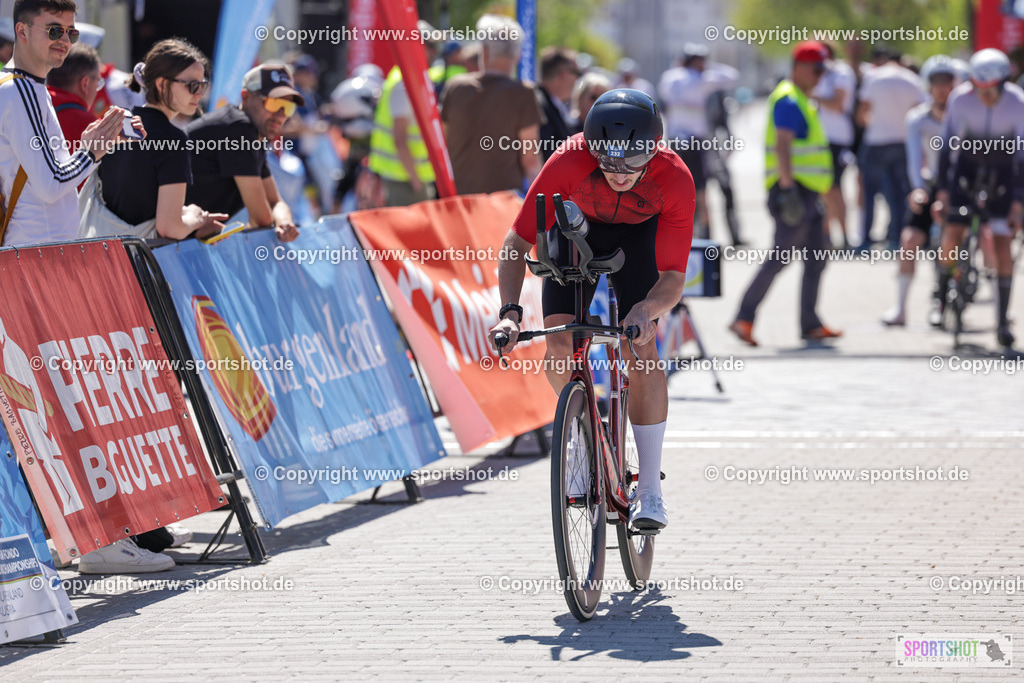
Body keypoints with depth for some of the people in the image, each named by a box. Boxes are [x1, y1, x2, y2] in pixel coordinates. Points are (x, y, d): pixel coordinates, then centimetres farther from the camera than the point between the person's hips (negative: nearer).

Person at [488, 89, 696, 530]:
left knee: (641, 348, -17)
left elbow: (674, 277, -33)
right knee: (559, 344, -15)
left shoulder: (675, 180, -37)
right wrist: (510, 311, -47)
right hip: (579, 225, 1)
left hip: (641, 232, -1)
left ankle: (651, 492, -11)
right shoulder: (569, 162, -38)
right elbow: (516, 244, -33)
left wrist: (646, 310, -54)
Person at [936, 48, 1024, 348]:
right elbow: (948, 144, -13)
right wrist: (943, 188, -15)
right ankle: (942, 294, 10)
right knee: (953, 232, -14)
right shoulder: (961, 99, -21)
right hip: (967, 165, 1)